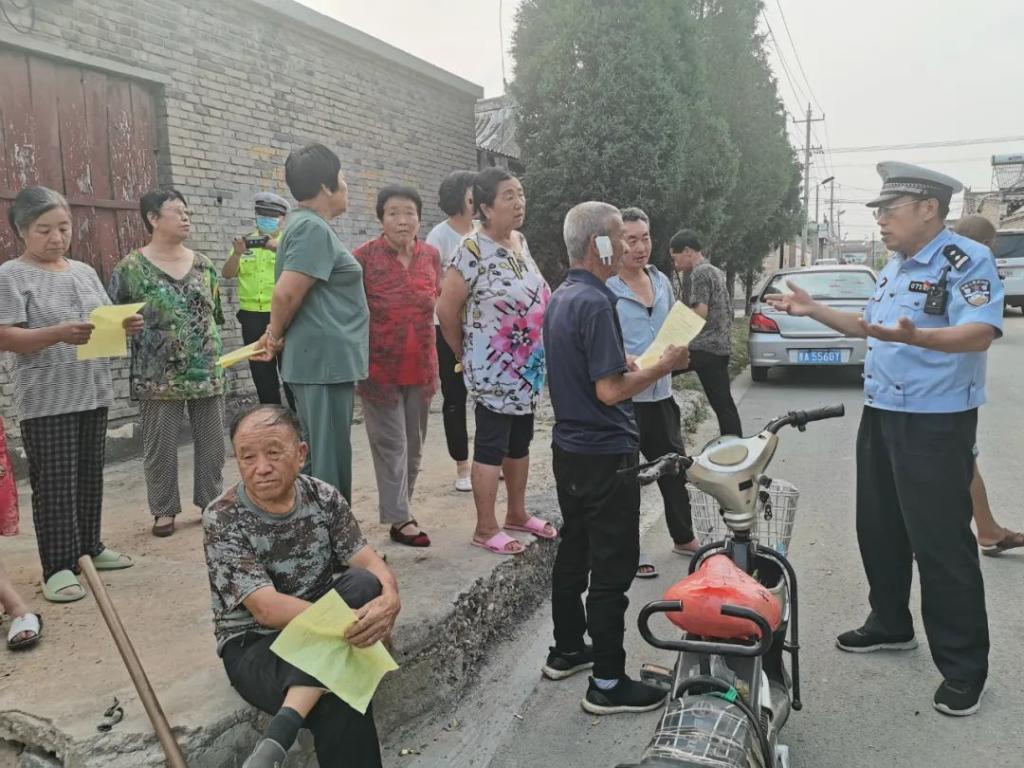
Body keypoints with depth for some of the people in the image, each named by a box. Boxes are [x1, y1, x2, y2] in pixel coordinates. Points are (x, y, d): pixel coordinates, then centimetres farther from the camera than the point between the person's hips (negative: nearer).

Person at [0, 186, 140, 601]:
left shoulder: (84, 272, 12)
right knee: (54, 484, -3)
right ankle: (58, 567, 4)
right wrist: (58, 334, -28)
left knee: (90, 477, 14)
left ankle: (89, 548, 27)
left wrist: (126, 325, -7)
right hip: (46, 401, -6)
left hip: (93, 393, 6)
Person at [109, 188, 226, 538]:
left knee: (211, 440, 9)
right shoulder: (131, 268, -3)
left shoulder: (203, 264, 8)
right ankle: (164, 510, 19)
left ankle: (211, 501, 24)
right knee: (160, 445, 4)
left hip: (206, 371, 4)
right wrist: (130, 325, -16)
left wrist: (213, 351, 10)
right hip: (159, 376, -3)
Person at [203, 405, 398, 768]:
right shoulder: (222, 519, -16)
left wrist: (389, 601, -32)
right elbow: (267, 609, -23)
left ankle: (279, 734, -31)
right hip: (254, 644, -6)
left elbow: (372, 565, -7)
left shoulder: (324, 497, -3)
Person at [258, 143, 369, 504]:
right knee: (327, 460, -3)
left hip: (323, 359, 10)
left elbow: (290, 294, 20)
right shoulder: (314, 229, -15)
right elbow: (286, 293, -21)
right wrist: (276, 338, -6)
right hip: (325, 360, -10)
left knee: (319, 456, 16)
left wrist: (275, 336, 14)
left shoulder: (306, 224, 17)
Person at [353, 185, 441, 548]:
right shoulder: (365, 256, -10)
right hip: (380, 367, -5)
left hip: (421, 367, 5)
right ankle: (399, 519, 10)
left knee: (414, 443, 14)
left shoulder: (431, 255, 3)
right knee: (391, 443, 1)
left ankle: (401, 508, 30)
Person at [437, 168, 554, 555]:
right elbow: (447, 310, -14)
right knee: (492, 445, 1)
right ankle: (485, 529, 13)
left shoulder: (521, 242, 8)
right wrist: (466, 354, 0)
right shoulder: (473, 251, -17)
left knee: (520, 441, 17)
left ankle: (517, 513, 33)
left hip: (528, 367, 8)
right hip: (494, 370, -8)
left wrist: (536, 357, 15)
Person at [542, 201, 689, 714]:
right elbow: (609, 390, -24)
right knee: (612, 568, -1)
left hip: (569, 449, 10)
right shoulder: (596, 303, -20)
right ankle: (608, 682, 7)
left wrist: (636, 362, 14)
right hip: (605, 455, -10)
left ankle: (566, 650, 33)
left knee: (574, 552, 19)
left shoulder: (560, 298, 10)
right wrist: (664, 366, -12)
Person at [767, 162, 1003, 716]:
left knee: (941, 544, -3)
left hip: (935, 424, -9)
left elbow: (979, 334, -29)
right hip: (880, 416, 9)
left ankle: (963, 667, 11)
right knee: (879, 531, 17)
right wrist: (814, 311, 17)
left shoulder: (967, 260, -15)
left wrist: (914, 336, -46)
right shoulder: (894, 267, 13)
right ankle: (890, 624, 35)